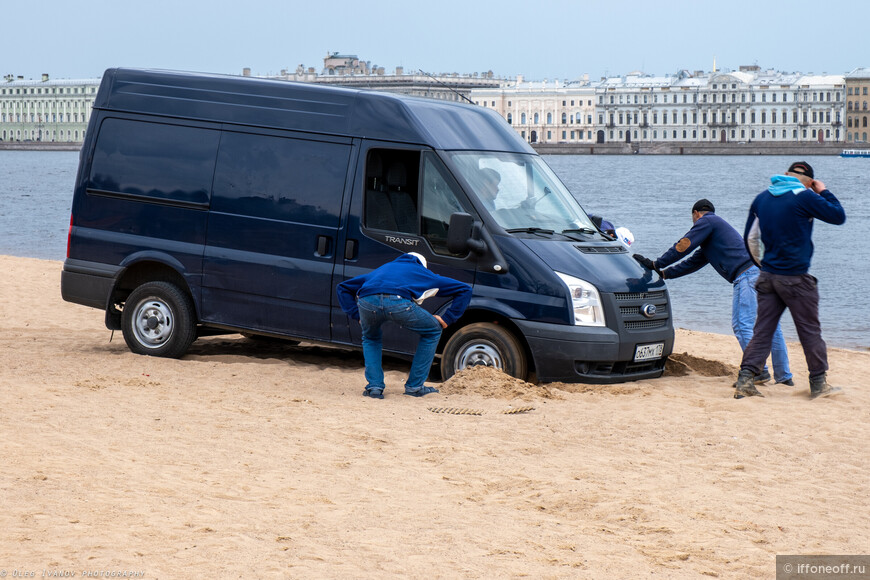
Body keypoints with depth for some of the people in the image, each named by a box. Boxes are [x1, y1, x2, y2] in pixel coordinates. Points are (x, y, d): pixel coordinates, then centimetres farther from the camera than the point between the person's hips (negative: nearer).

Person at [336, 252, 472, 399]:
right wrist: (447, 318, 33)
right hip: (399, 302, -3)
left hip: (367, 301, 3)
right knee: (432, 332, 25)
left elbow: (343, 287, 46)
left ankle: (374, 386, 19)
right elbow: (464, 290, 38)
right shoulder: (424, 273, 38)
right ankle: (414, 386, 25)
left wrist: (357, 315, 37)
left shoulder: (381, 269, 45)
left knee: (370, 339, 36)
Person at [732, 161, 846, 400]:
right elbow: (839, 216, -3)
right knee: (810, 331, 6)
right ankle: (819, 384, 13)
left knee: (762, 331, 6)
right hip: (795, 278, -5)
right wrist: (824, 192, 10)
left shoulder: (761, 198, 8)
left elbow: (749, 239, 13)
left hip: (767, 276, 5)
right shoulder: (805, 197, -10)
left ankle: (744, 381, -3)